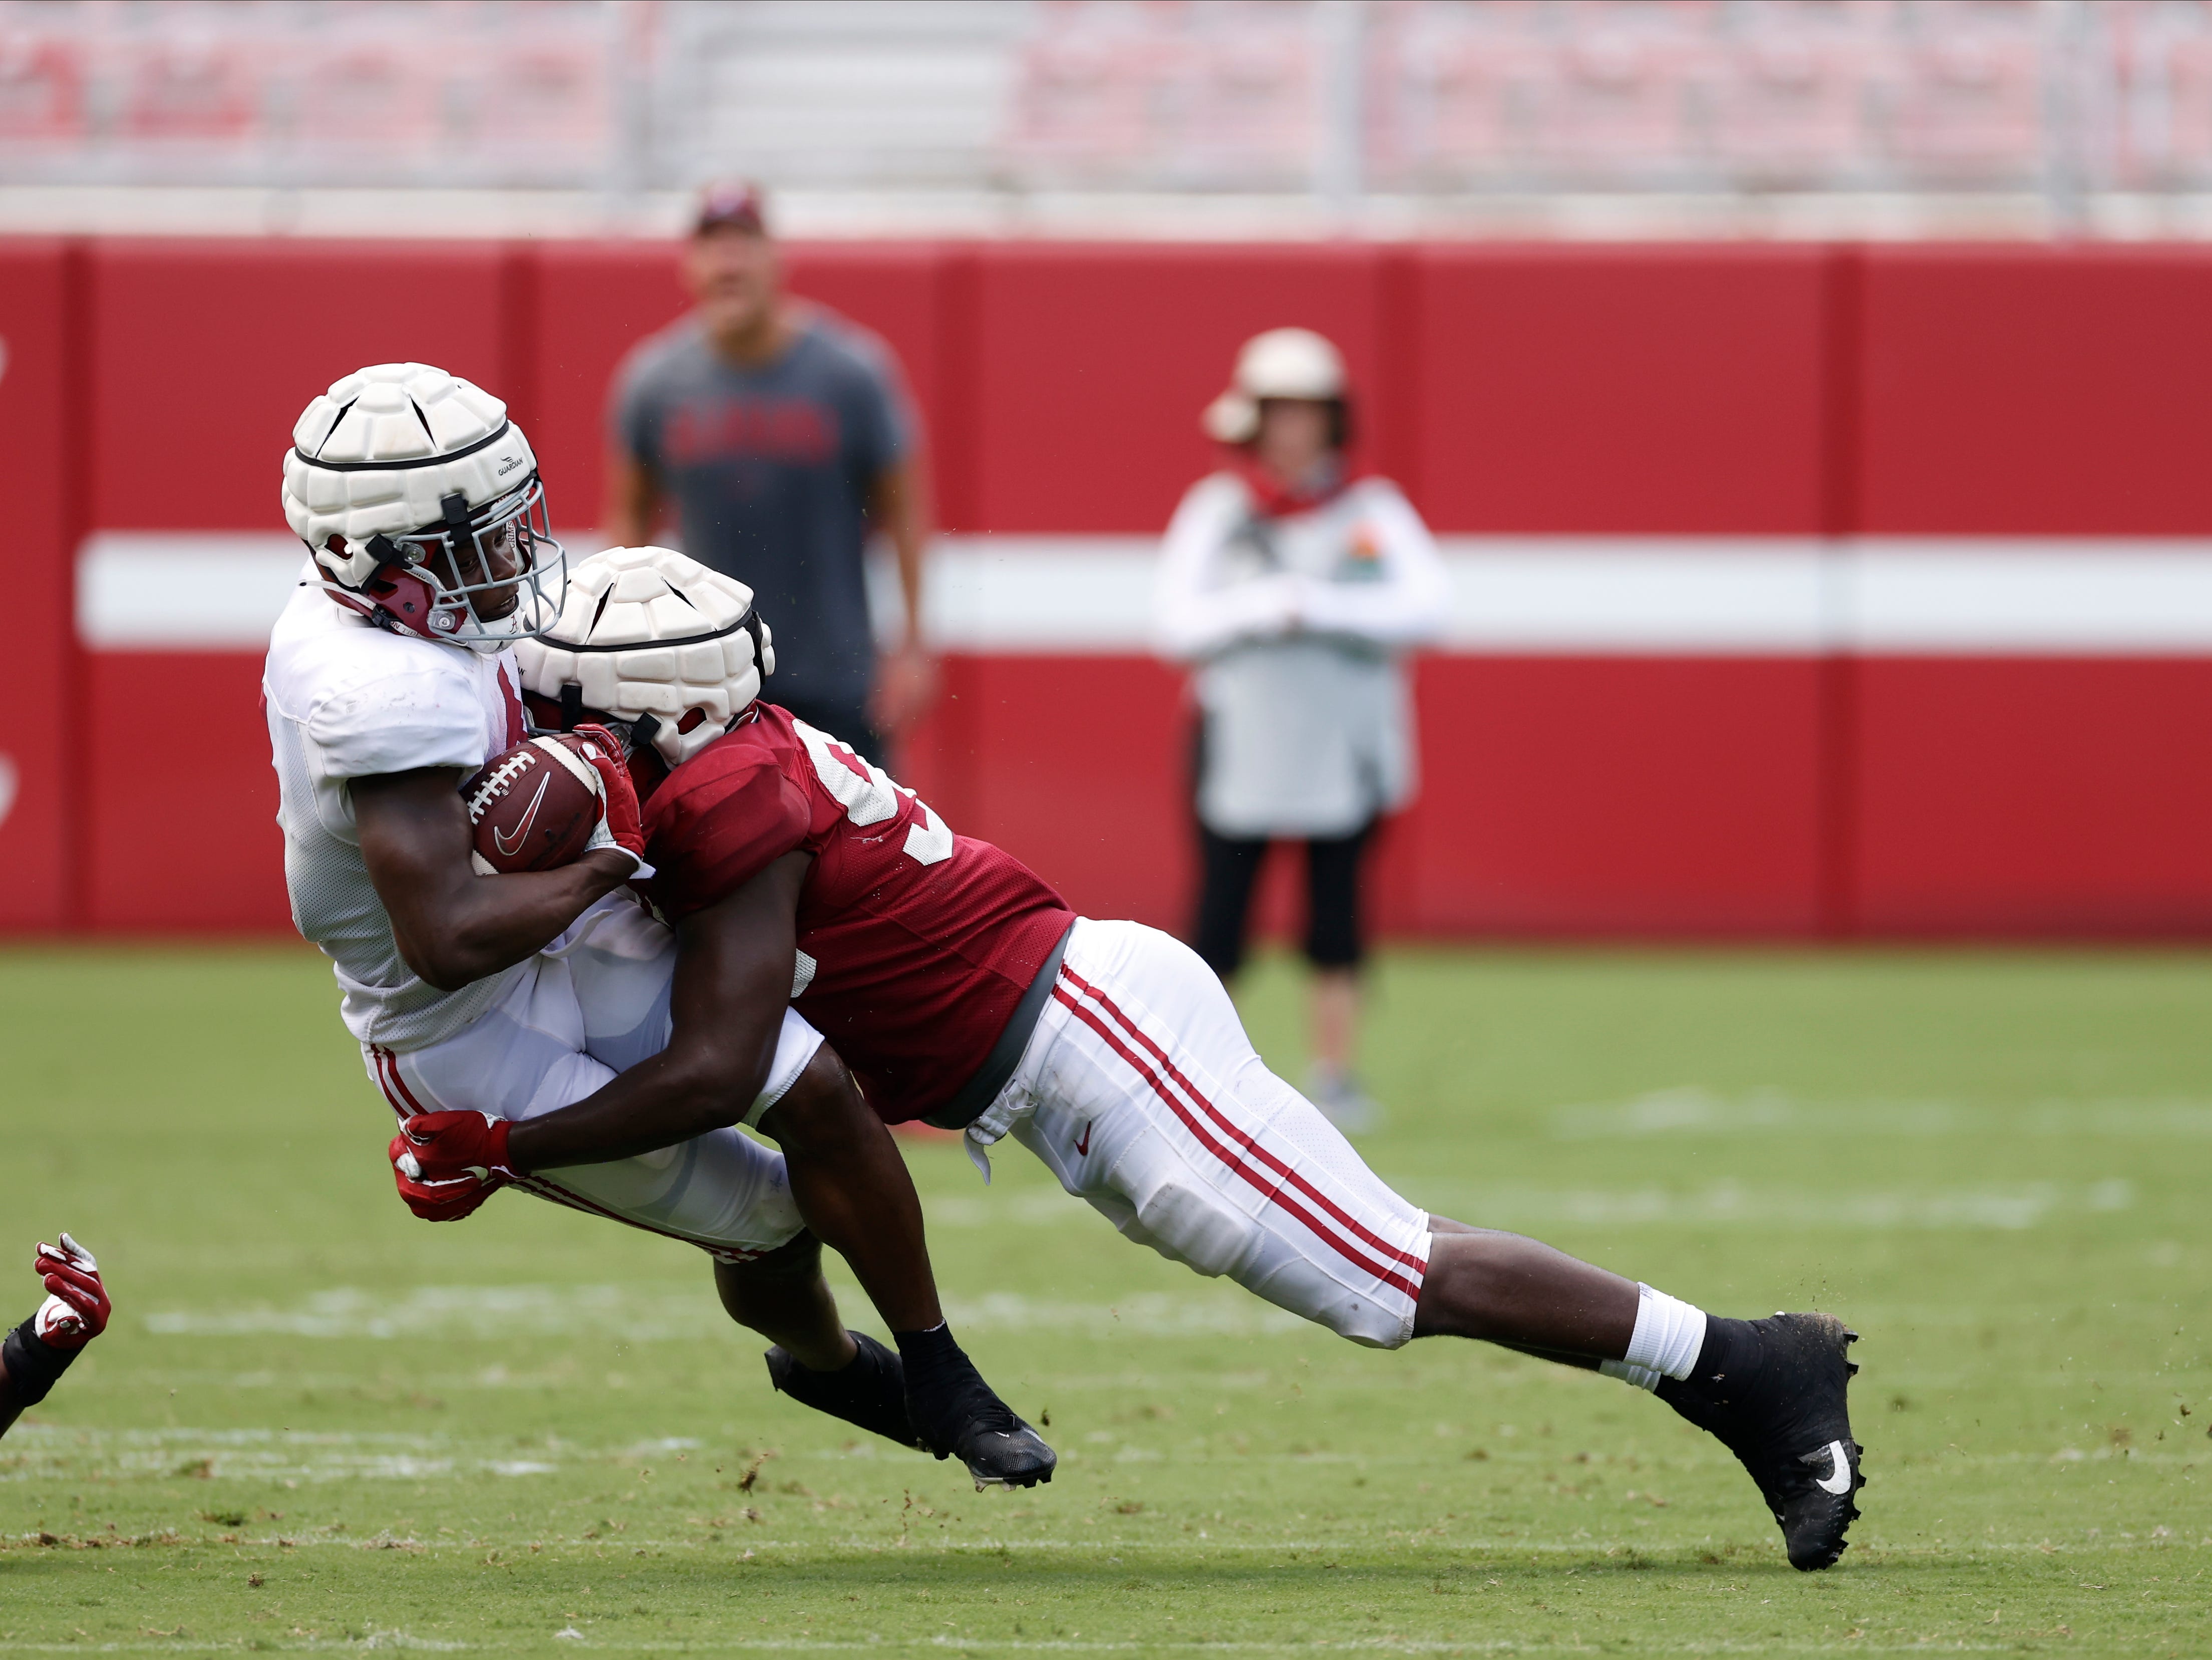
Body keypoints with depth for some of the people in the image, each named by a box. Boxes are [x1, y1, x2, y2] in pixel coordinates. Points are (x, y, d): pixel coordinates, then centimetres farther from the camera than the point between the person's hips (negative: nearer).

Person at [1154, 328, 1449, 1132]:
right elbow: (1177, 622, -5)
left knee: (1337, 916, 4)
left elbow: (1423, 608, -9)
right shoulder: (1217, 510, 2)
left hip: (1345, 742, 1)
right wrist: (1258, 607, -21)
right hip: (1242, 742, -1)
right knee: (1220, 909, -2)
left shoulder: (1373, 512, 3)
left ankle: (1335, 1075, 12)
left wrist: (1321, 606, -19)